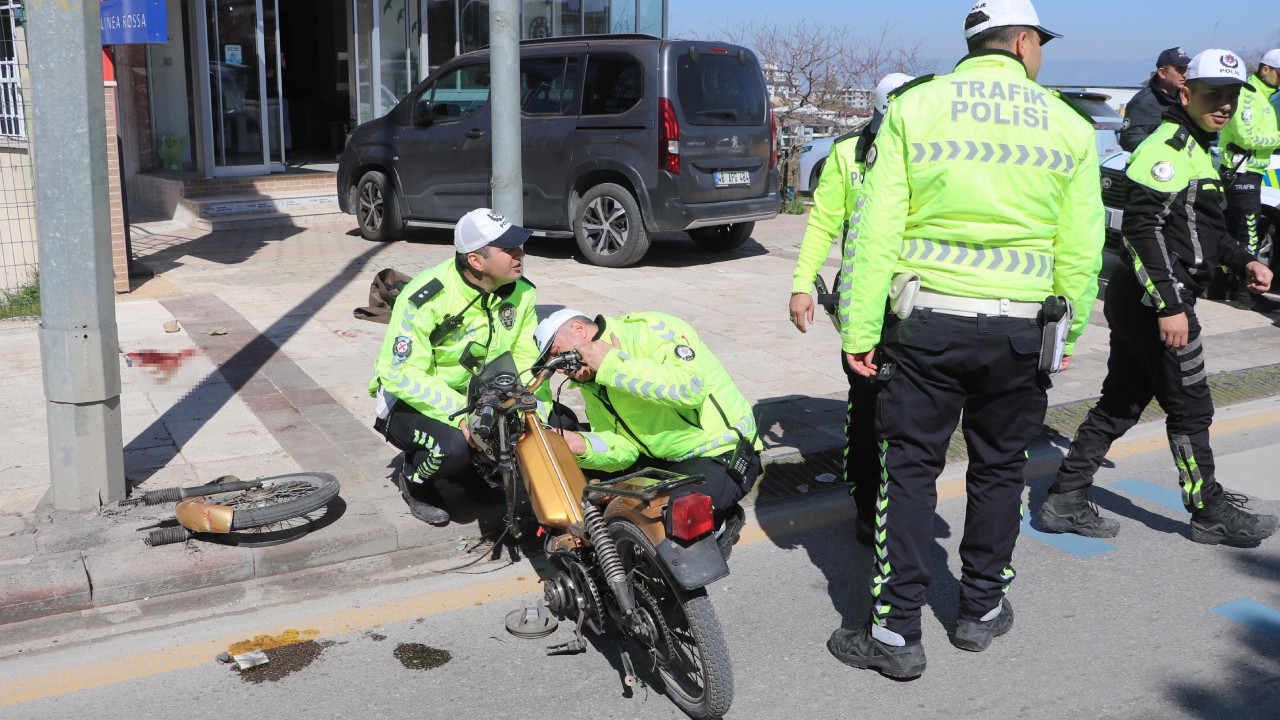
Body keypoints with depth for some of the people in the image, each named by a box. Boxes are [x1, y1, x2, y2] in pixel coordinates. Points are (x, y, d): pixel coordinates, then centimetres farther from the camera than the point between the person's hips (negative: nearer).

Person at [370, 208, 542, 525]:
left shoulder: (522, 293, -8)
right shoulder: (425, 298, -26)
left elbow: (525, 359, -5)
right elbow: (402, 375, -28)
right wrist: (460, 414, -39)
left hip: (476, 395, 6)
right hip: (410, 402, -6)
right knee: (452, 446, -35)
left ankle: (472, 467, 13)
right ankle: (413, 480, 2)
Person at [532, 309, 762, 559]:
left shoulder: (654, 331, -17)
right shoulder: (593, 384, 7)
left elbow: (691, 388, -35)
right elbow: (627, 446, 0)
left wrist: (614, 363, -30)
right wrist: (583, 446, -21)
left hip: (724, 455, -8)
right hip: (662, 459, 8)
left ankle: (721, 522, 3)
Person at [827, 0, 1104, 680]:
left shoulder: (912, 107, -2)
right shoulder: (1069, 126, 3)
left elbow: (875, 232, -8)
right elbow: (1080, 250, 4)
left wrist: (861, 329, -4)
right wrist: (1065, 334, 17)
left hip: (926, 321, -1)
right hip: (1021, 330, 2)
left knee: (910, 469, 5)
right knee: (998, 469, 16)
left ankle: (895, 631, 9)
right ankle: (981, 610, 30)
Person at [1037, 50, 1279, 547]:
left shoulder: (1197, 150, 20)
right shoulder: (1168, 147, -14)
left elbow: (1199, 227, 31)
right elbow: (1143, 229, -22)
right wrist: (1169, 305, -25)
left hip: (1138, 301, 10)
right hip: (1154, 301, -10)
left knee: (1120, 403, 12)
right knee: (1191, 408, 2)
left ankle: (1065, 502, 16)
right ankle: (1211, 514, 17)